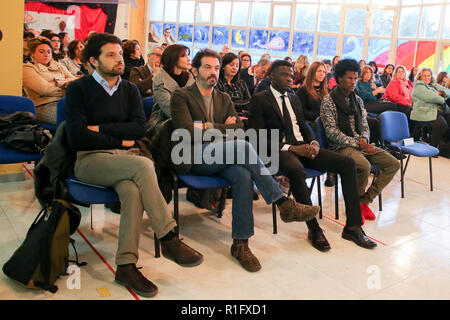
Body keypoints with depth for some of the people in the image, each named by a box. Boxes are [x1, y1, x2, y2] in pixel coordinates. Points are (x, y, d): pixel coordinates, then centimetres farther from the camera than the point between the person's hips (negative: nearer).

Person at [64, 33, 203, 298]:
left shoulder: (130, 89, 15)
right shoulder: (78, 89, 3)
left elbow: (140, 129, 2)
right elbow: (76, 137, -8)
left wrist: (101, 129, -6)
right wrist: (120, 140, -5)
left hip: (125, 158, 3)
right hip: (91, 160, -3)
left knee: (133, 191, -32)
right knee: (143, 165, -32)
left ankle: (126, 265, -28)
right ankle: (168, 239, -27)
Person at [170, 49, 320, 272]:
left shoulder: (224, 99, 23)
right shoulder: (181, 96, 6)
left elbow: (239, 129, 8)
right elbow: (188, 131, -10)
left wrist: (209, 127, -3)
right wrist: (223, 128, -2)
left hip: (223, 158, 5)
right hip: (194, 158, -5)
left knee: (244, 176, -30)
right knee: (243, 146, -30)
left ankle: (240, 243, -23)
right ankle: (284, 203, -27)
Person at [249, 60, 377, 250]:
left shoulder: (294, 99, 24)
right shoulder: (260, 100, 2)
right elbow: (259, 137, -9)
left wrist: (314, 143, 0)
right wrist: (290, 148, -17)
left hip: (303, 146, 7)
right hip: (280, 149, -7)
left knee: (348, 163, -12)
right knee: (297, 170, -41)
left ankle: (353, 227, -11)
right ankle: (314, 229, -25)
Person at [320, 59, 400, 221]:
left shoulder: (358, 100, 16)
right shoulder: (328, 100, -6)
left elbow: (364, 125, 19)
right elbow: (331, 132, -12)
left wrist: (364, 139, -5)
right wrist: (356, 143, -15)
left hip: (361, 144, 8)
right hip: (341, 146, -7)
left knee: (393, 164, -8)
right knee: (364, 165, -35)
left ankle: (364, 201, -3)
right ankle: (356, 202, -6)